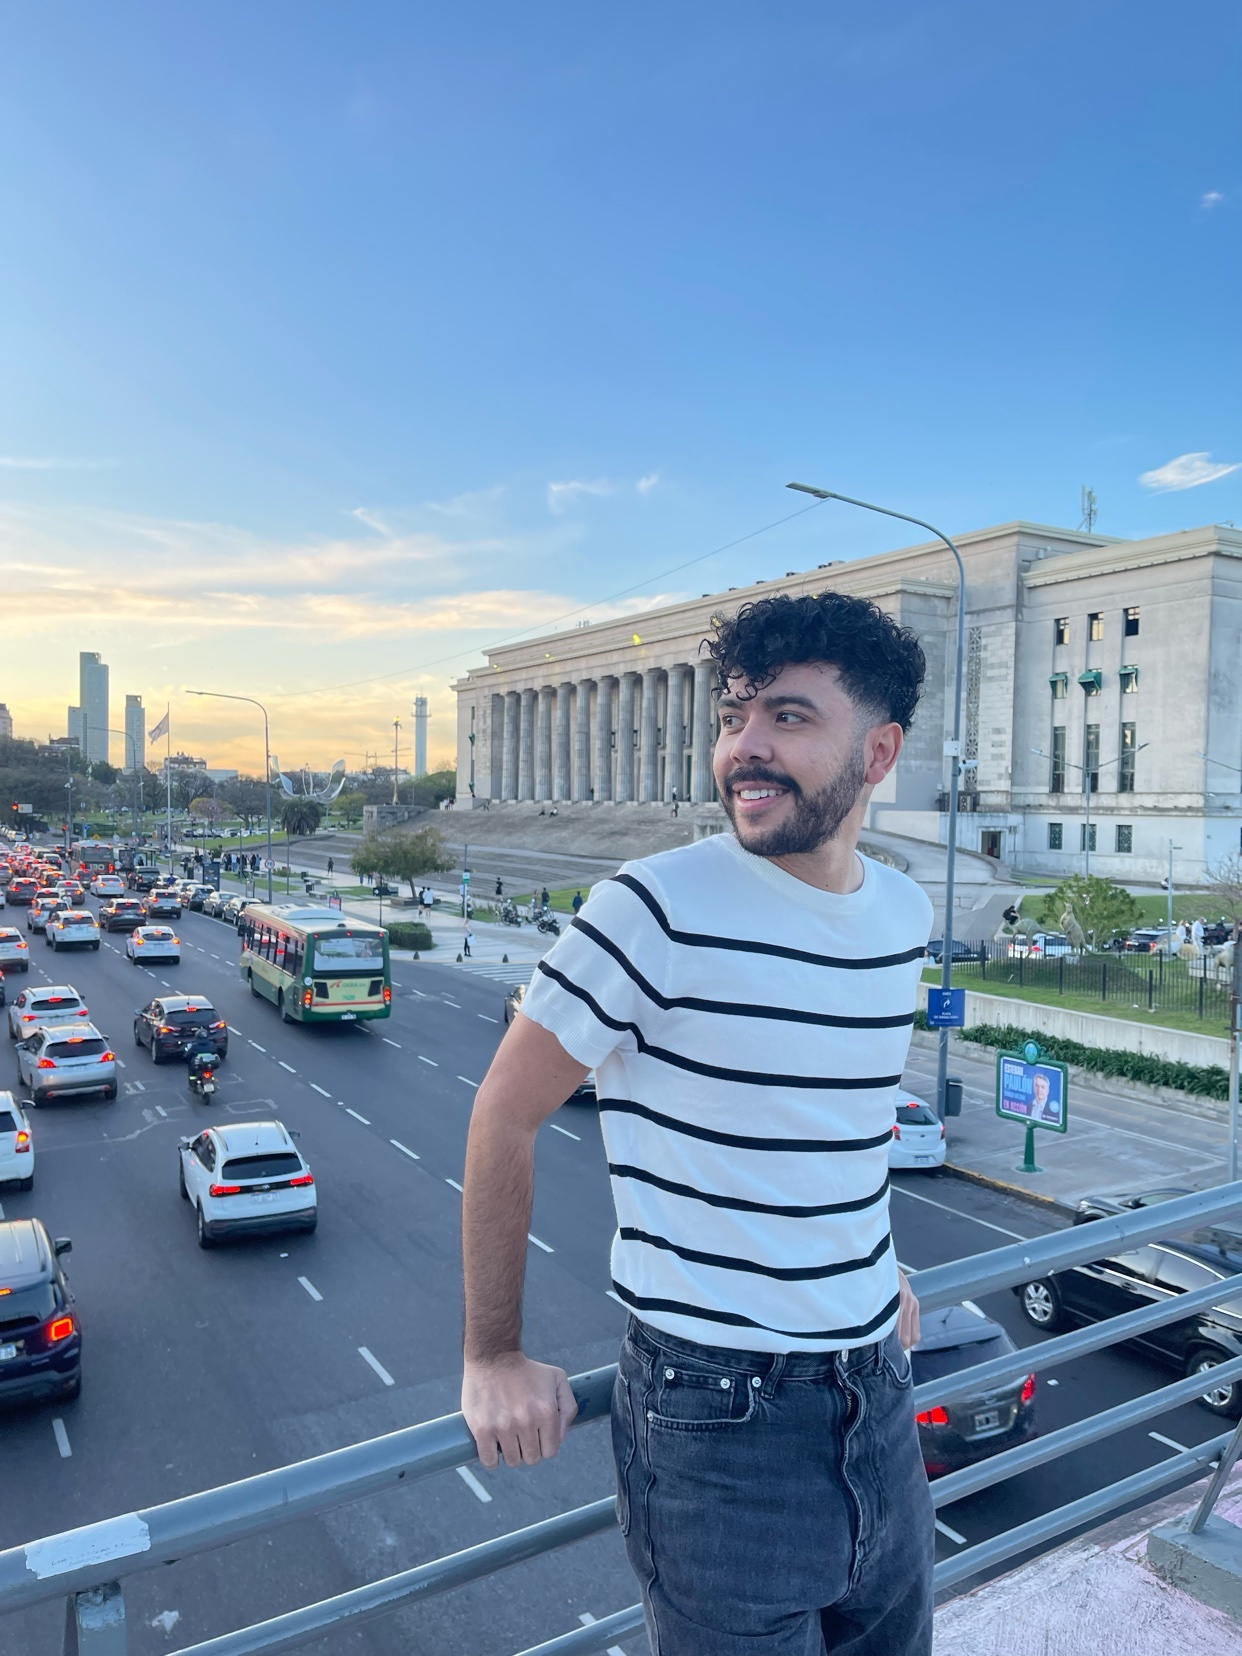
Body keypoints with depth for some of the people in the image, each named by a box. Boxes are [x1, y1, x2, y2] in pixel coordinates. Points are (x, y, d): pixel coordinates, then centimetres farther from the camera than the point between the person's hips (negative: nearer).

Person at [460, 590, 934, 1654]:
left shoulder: (904, 916, 0)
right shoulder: (660, 910, -21)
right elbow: (505, 1116, -13)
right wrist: (493, 1357, -8)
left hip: (878, 1391, 7)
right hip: (717, 1410, -6)